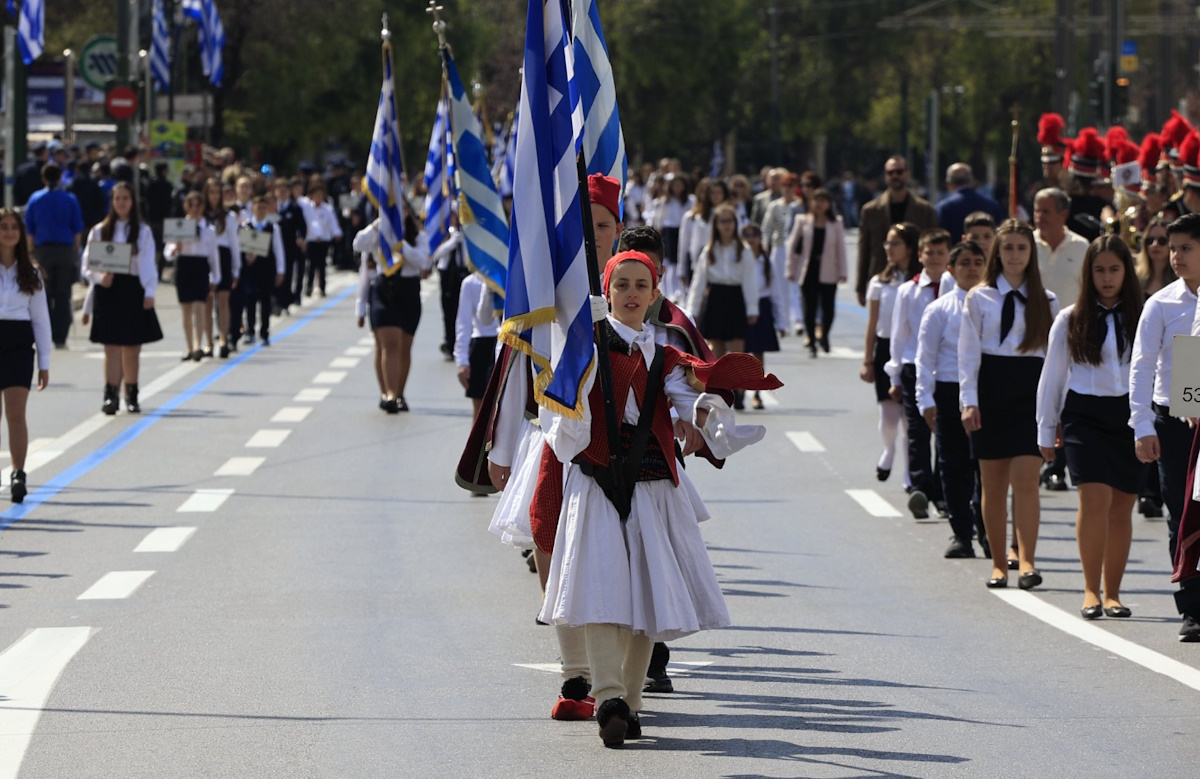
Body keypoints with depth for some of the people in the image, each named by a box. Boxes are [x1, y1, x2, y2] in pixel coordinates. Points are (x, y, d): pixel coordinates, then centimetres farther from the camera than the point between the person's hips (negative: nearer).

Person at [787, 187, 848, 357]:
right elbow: (794, 246, 5)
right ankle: (811, 343, 8)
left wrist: (842, 271, 1)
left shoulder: (835, 223, 4)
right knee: (810, 308, -1)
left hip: (828, 273, 0)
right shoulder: (802, 221, 3)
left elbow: (840, 248, 5)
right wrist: (791, 270, 3)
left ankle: (824, 335, 24)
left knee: (828, 308, -1)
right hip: (808, 271, 0)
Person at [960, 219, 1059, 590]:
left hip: (1031, 391, 0)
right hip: (990, 389, 1)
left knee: (1026, 478, -12)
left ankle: (1026, 561, -18)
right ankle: (998, 564, 12)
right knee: (993, 483, 4)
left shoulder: (1046, 301, 7)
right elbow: (968, 352, 2)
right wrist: (968, 401, -7)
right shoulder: (979, 298, 5)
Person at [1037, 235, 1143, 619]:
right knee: (1095, 498, -16)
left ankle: (1112, 593, 13)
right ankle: (1091, 591, -9)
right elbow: (1052, 376, 12)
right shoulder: (1070, 321, 7)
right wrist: (1046, 431, 12)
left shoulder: (1142, 319, 5)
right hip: (1085, 415, -1)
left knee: (1121, 506, 3)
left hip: (1130, 415, 1)